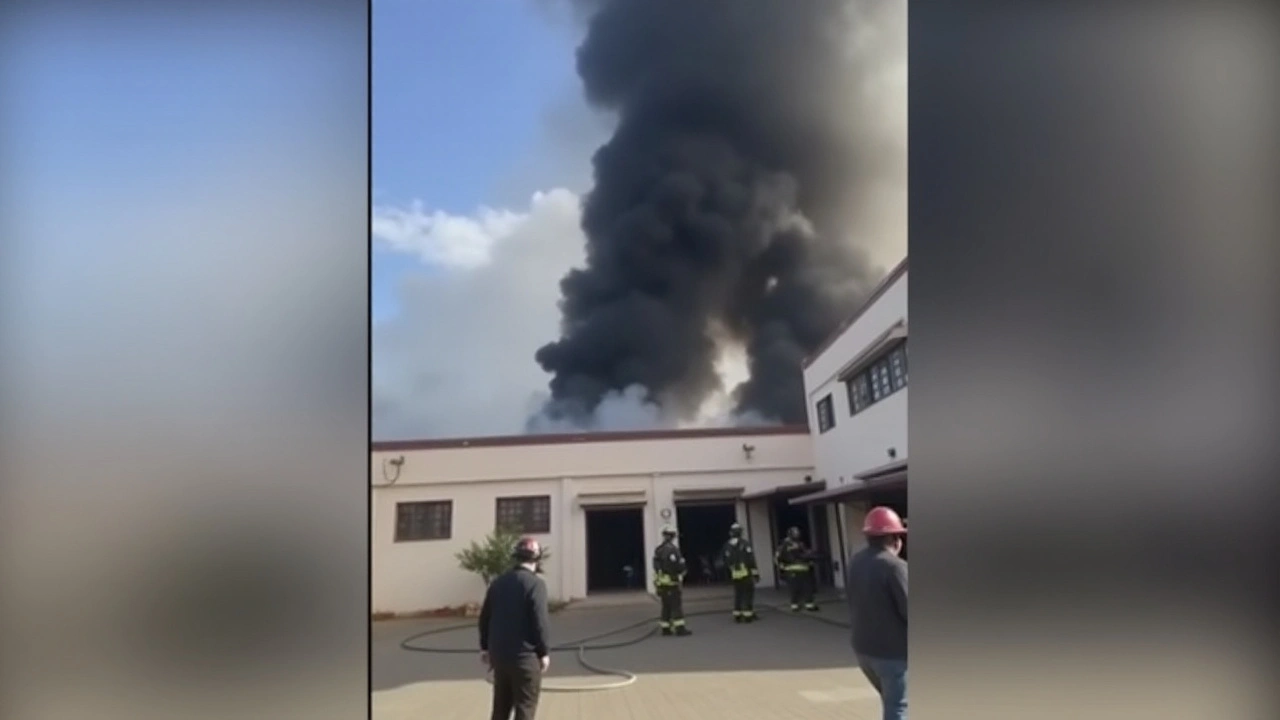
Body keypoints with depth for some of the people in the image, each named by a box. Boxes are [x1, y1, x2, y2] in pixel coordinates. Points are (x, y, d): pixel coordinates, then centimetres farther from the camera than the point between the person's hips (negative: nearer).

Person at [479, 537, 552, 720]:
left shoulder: (498, 582, 8)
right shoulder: (535, 584, -13)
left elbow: (485, 617, 11)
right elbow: (539, 622, -16)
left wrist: (485, 647, 20)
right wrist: (544, 652, -6)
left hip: (499, 654, 7)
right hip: (525, 656, -7)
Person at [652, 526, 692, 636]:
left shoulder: (657, 550, 8)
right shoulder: (673, 549, -15)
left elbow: (655, 566, 10)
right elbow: (680, 565, -16)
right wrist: (682, 571, 4)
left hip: (660, 582, 7)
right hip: (671, 582, -7)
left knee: (666, 606, 13)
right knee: (676, 605, -3)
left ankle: (665, 628, 15)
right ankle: (680, 628, -5)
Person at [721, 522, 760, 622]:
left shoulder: (727, 546, 6)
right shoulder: (744, 544, -10)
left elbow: (726, 561, 8)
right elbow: (751, 559, -12)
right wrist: (756, 573, -8)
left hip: (735, 575, 5)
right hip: (746, 573, -5)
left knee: (738, 594, 12)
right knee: (748, 593, 2)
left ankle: (737, 615, 13)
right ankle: (748, 615, 1)